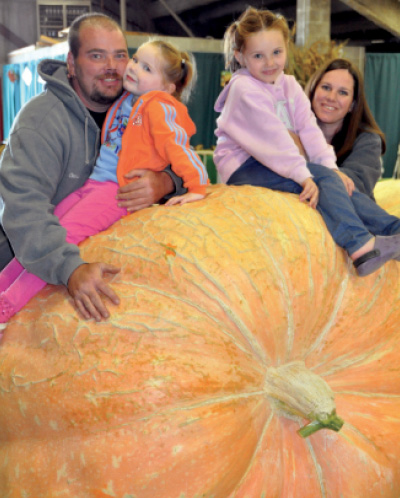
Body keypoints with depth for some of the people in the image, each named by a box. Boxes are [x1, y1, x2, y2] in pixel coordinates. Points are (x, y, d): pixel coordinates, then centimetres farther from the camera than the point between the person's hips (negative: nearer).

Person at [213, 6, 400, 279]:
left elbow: (309, 129, 2)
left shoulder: (290, 86, 11)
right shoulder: (244, 89, -14)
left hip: (281, 163, 8)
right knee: (323, 179, -24)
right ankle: (361, 246, -35)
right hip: (244, 168, -8)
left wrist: (330, 166, -12)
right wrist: (302, 174, -29)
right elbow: (272, 137, -23)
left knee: (333, 180, -9)